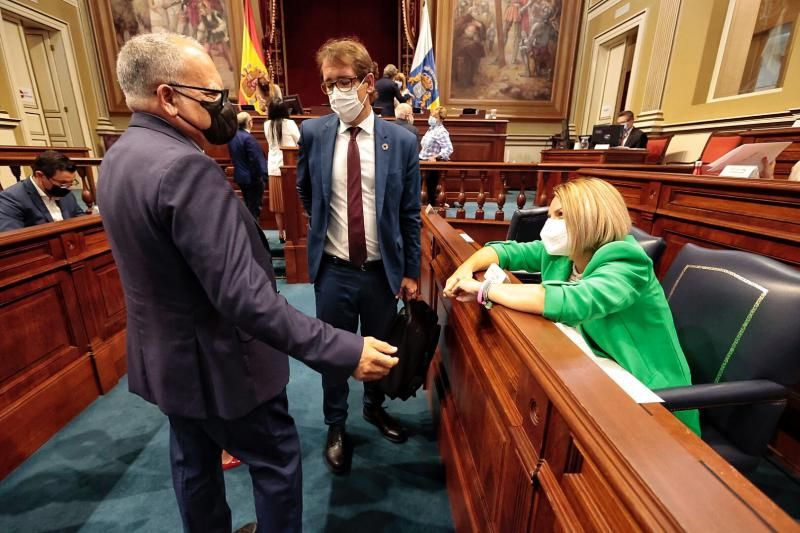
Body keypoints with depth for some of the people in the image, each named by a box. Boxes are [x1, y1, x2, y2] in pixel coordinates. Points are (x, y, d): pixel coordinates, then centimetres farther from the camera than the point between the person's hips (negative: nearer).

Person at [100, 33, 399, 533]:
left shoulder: (120, 156, 3)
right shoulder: (184, 166, -30)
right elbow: (243, 296, -37)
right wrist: (344, 352, -36)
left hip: (164, 355, 10)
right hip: (216, 362, -9)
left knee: (194, 462, 28)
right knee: (278, 461, 15)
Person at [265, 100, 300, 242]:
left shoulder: (267, 125, 4)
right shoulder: (289, 123, -8)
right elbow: (299, 141, 2)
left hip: (274, 168, 4)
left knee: (278, 203, 7)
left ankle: (281, 233, 11)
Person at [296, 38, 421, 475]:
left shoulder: (401, 141, -5)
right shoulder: (312, 133, -4)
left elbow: (410, 214, -1)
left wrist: (411, 271, 1)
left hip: (383, 269, 1)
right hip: (333, 271, 0)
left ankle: (374, 407, 49)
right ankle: (336, 426, 41)